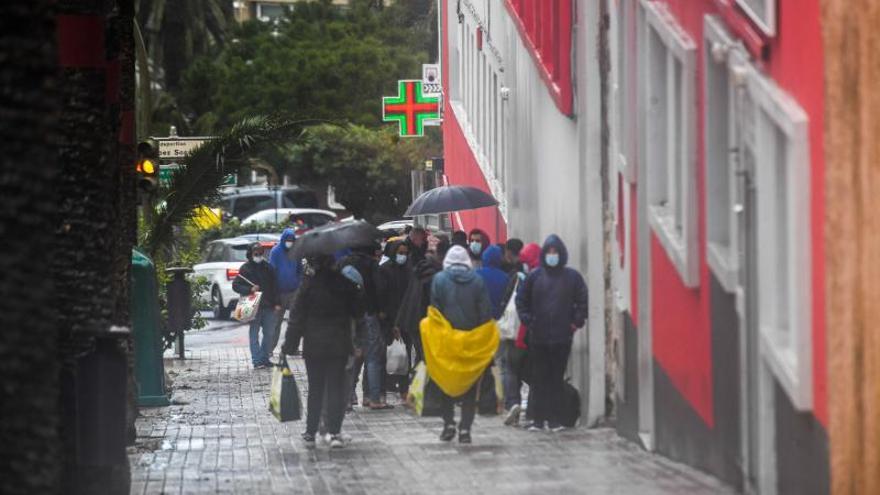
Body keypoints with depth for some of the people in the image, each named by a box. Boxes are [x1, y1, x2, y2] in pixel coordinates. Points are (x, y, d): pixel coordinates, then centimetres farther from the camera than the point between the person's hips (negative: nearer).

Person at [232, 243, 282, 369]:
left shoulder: (267, 268, 11)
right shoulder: (245, 268, -1)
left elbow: (274, 286, 14)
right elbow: (235, 285, -2)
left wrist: (277, 303, 6)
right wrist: (250, 289, -17)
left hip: (268, 306, 4)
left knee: (270, 333, 5)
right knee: (254, 333, -3)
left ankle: (265, 358, 16)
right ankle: (257, 360, -2)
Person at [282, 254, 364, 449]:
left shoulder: (308, 285, -8)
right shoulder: (345, 283, -3)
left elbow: (297, 318, -7)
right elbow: (358, 311, 6)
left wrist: (288, 345, -3)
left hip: (313, 346, -1)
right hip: (339, 345, 1)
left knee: (315, 389, 9)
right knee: (336, 388, 3)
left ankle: (310, 433, 10)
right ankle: (334, 432, -6)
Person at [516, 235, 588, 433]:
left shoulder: (572, 276, 3)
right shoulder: (535, 276, 6)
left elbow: (583, 301, 8)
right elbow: (521, 300, 13)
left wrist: (576, 322, -1)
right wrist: (527, 320, 2)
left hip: (562, 337, -1)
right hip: (538, 337, 1)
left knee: (557, 379, 1)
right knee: (539, 379, 2)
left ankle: (555, 420, 5)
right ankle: (539, 420, 5)